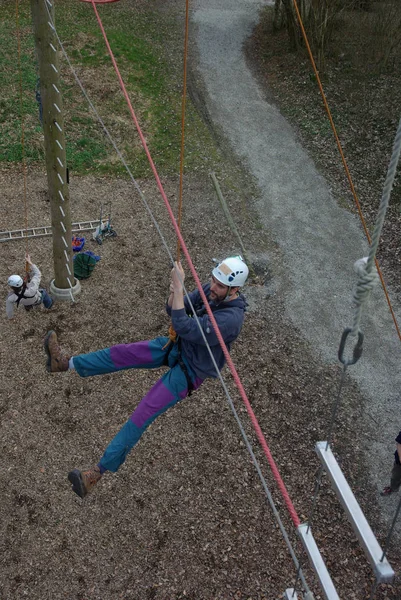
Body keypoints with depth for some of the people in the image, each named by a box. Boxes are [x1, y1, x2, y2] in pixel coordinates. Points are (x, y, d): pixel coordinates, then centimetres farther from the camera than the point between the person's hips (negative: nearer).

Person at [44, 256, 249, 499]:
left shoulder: (230, 318, -33)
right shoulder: (211, 290, -8)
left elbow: (184, 327, -38)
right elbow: (173, 311, -1)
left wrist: (179, 288, -37)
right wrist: (174, 293, -23)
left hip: (189, 370, -8)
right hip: (178, 346, 8)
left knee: (143, 414, -11)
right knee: (122, 353, 3)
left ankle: (99, 471, -4)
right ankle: (66, 363, 20)